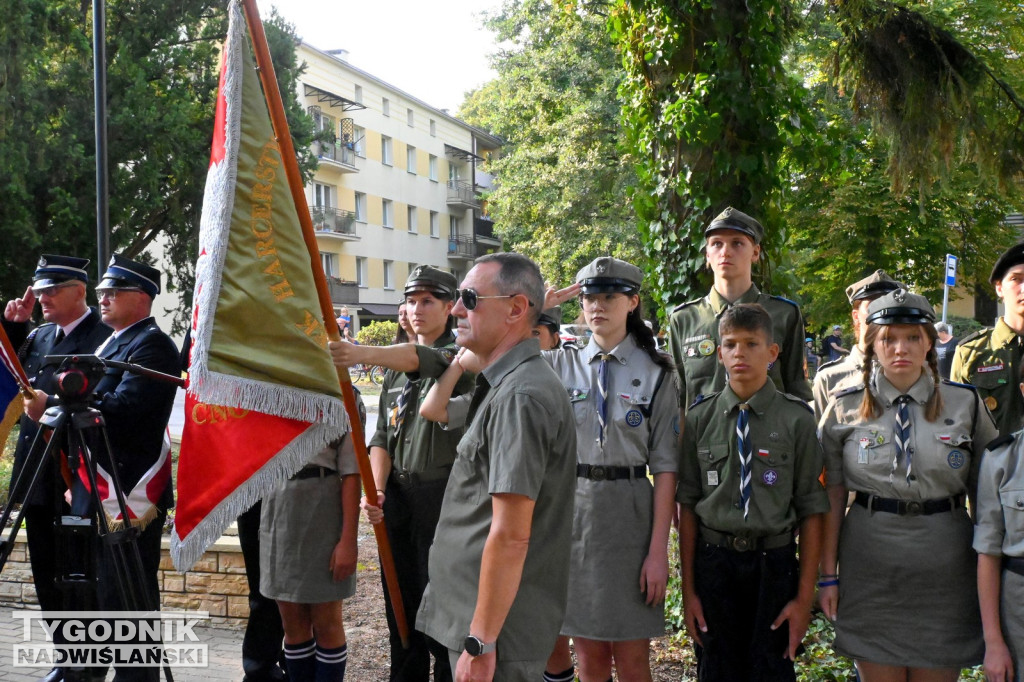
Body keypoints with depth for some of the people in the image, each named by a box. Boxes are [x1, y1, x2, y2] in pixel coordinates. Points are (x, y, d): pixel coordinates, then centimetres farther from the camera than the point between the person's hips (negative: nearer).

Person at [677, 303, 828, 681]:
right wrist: (688, 589, 3)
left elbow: (811, 511, -3)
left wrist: (804, 596, -4)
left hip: (773, 564, -1)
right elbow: (688, 505, 3)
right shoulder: (700, 418, 0)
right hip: (712, 561, 2)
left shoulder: (796, 419, -6)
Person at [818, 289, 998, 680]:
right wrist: (828, 575, -1)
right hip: (869, 564, 0)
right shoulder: (846, 409, 0)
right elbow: (833, 496, 1)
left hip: (944, 568, 1)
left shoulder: (966, 405, 1)